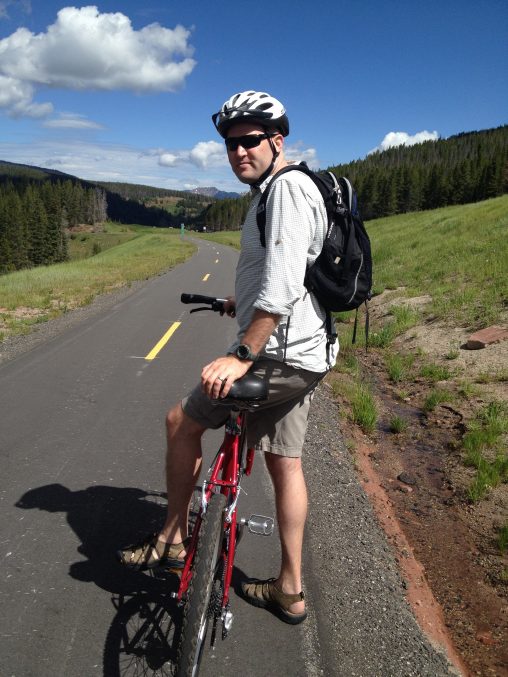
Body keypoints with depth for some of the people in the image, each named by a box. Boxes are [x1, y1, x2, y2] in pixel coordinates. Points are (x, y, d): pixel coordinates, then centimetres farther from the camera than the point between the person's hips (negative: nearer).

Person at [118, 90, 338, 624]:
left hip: (278, 353, -10)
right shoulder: (278, 190, 19)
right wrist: (245, 300, 44)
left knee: (181, 420, 4)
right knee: (284, 465, 14)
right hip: (301, 355, 10)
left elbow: (284, 284, -27)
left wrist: (242, 355, -29)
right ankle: (289, 590, 26)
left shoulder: (287, 188, -14)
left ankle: (172, 540, 20)